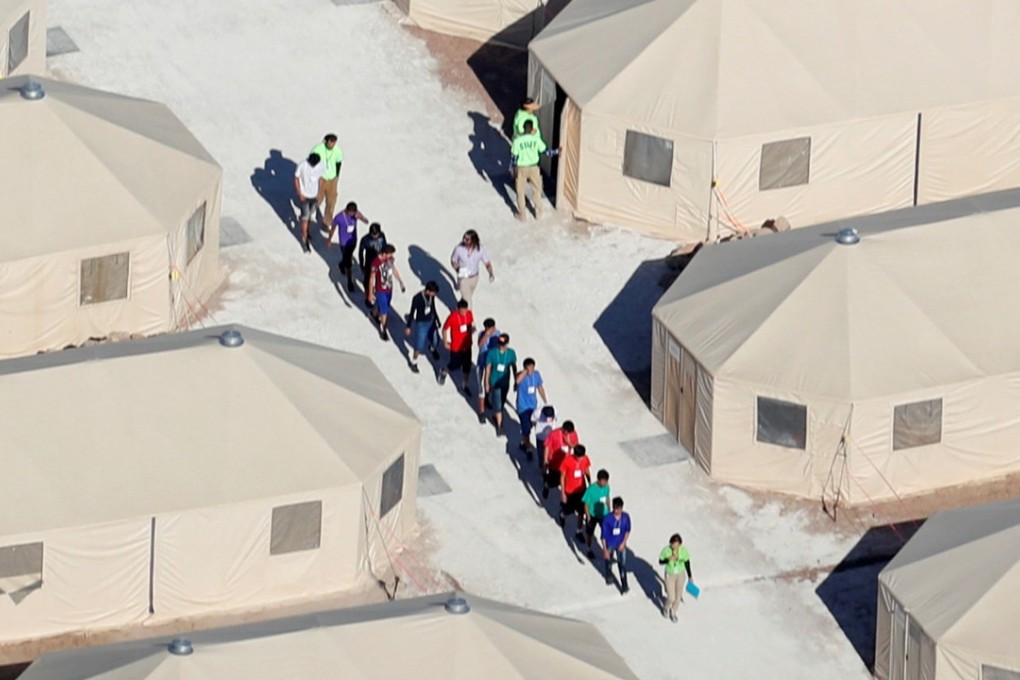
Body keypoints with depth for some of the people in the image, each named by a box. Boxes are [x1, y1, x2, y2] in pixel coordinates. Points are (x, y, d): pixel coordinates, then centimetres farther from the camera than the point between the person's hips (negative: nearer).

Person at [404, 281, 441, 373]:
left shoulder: (432, 296, -12)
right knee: (419, 346, 3)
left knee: (435, 341, 17)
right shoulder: (417, 298, -27)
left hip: (431, 321, 5)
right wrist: (408, 327, -8)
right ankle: (413, 362, 29)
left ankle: (432, 348, 56)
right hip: (421, 323, -5)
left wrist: (437, 320, 18)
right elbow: (412, 313, -15)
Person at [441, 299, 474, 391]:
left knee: (467, 366, 12)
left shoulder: (469, 314, -11)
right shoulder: (453, 316, -25)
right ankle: (444, 373, 45)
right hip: (456, 346, -4)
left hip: (467, 345, 4)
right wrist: (445, 342, -8)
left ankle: (465, 385, 32)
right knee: (455, 365, 11)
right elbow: (445, 329, -12)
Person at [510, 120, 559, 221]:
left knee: (521, 192, 15)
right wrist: (556, 151, 10)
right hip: (533, 167, 1)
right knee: (536, 190, 20)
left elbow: (513, 157, -10)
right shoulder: (536, 139, -14)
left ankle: (522, 215, 23)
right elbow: (545, 151, -6)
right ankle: (538, 213, 28)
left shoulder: (517, 141, -17)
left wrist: (513, 169, 4)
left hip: (521, 169, -1)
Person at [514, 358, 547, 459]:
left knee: (529, 426, 22)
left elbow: (540, 388, 8)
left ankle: (523, 443, 44)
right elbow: (518, 380, -49)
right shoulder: (521, 375, -23)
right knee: (526, 429, -4)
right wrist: (525, 371, -47)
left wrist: (545, 402, 14)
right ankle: (528, 450, 10)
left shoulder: (536, 374, -6)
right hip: (523, 407, -6)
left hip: (533, 406, 6)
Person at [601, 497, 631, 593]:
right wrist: (605, 549, -18)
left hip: (621, 545, 1)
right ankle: (609, 576, 51)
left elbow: (627, 530, 1)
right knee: (608, 561, 22)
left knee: (622, 565, -2)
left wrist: (623, 543, -8)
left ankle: (624, 586, 5)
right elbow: (604, 535, -18)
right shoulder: (607, 518, -25)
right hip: (610, 545, -1)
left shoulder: (626, 517, -16)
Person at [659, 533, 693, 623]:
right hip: (669, 575, -2)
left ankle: (673, 613, 46)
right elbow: (660, 562, -12)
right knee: (671, 598, 0)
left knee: (678, 597, 16)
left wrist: (690, 576, 5)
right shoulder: (666, 550, -26)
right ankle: (667, 607, 39)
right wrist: (668, 559, -35)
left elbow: (687, 562, -4)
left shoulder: (683, 550, -21)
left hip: (680, 575, 2)